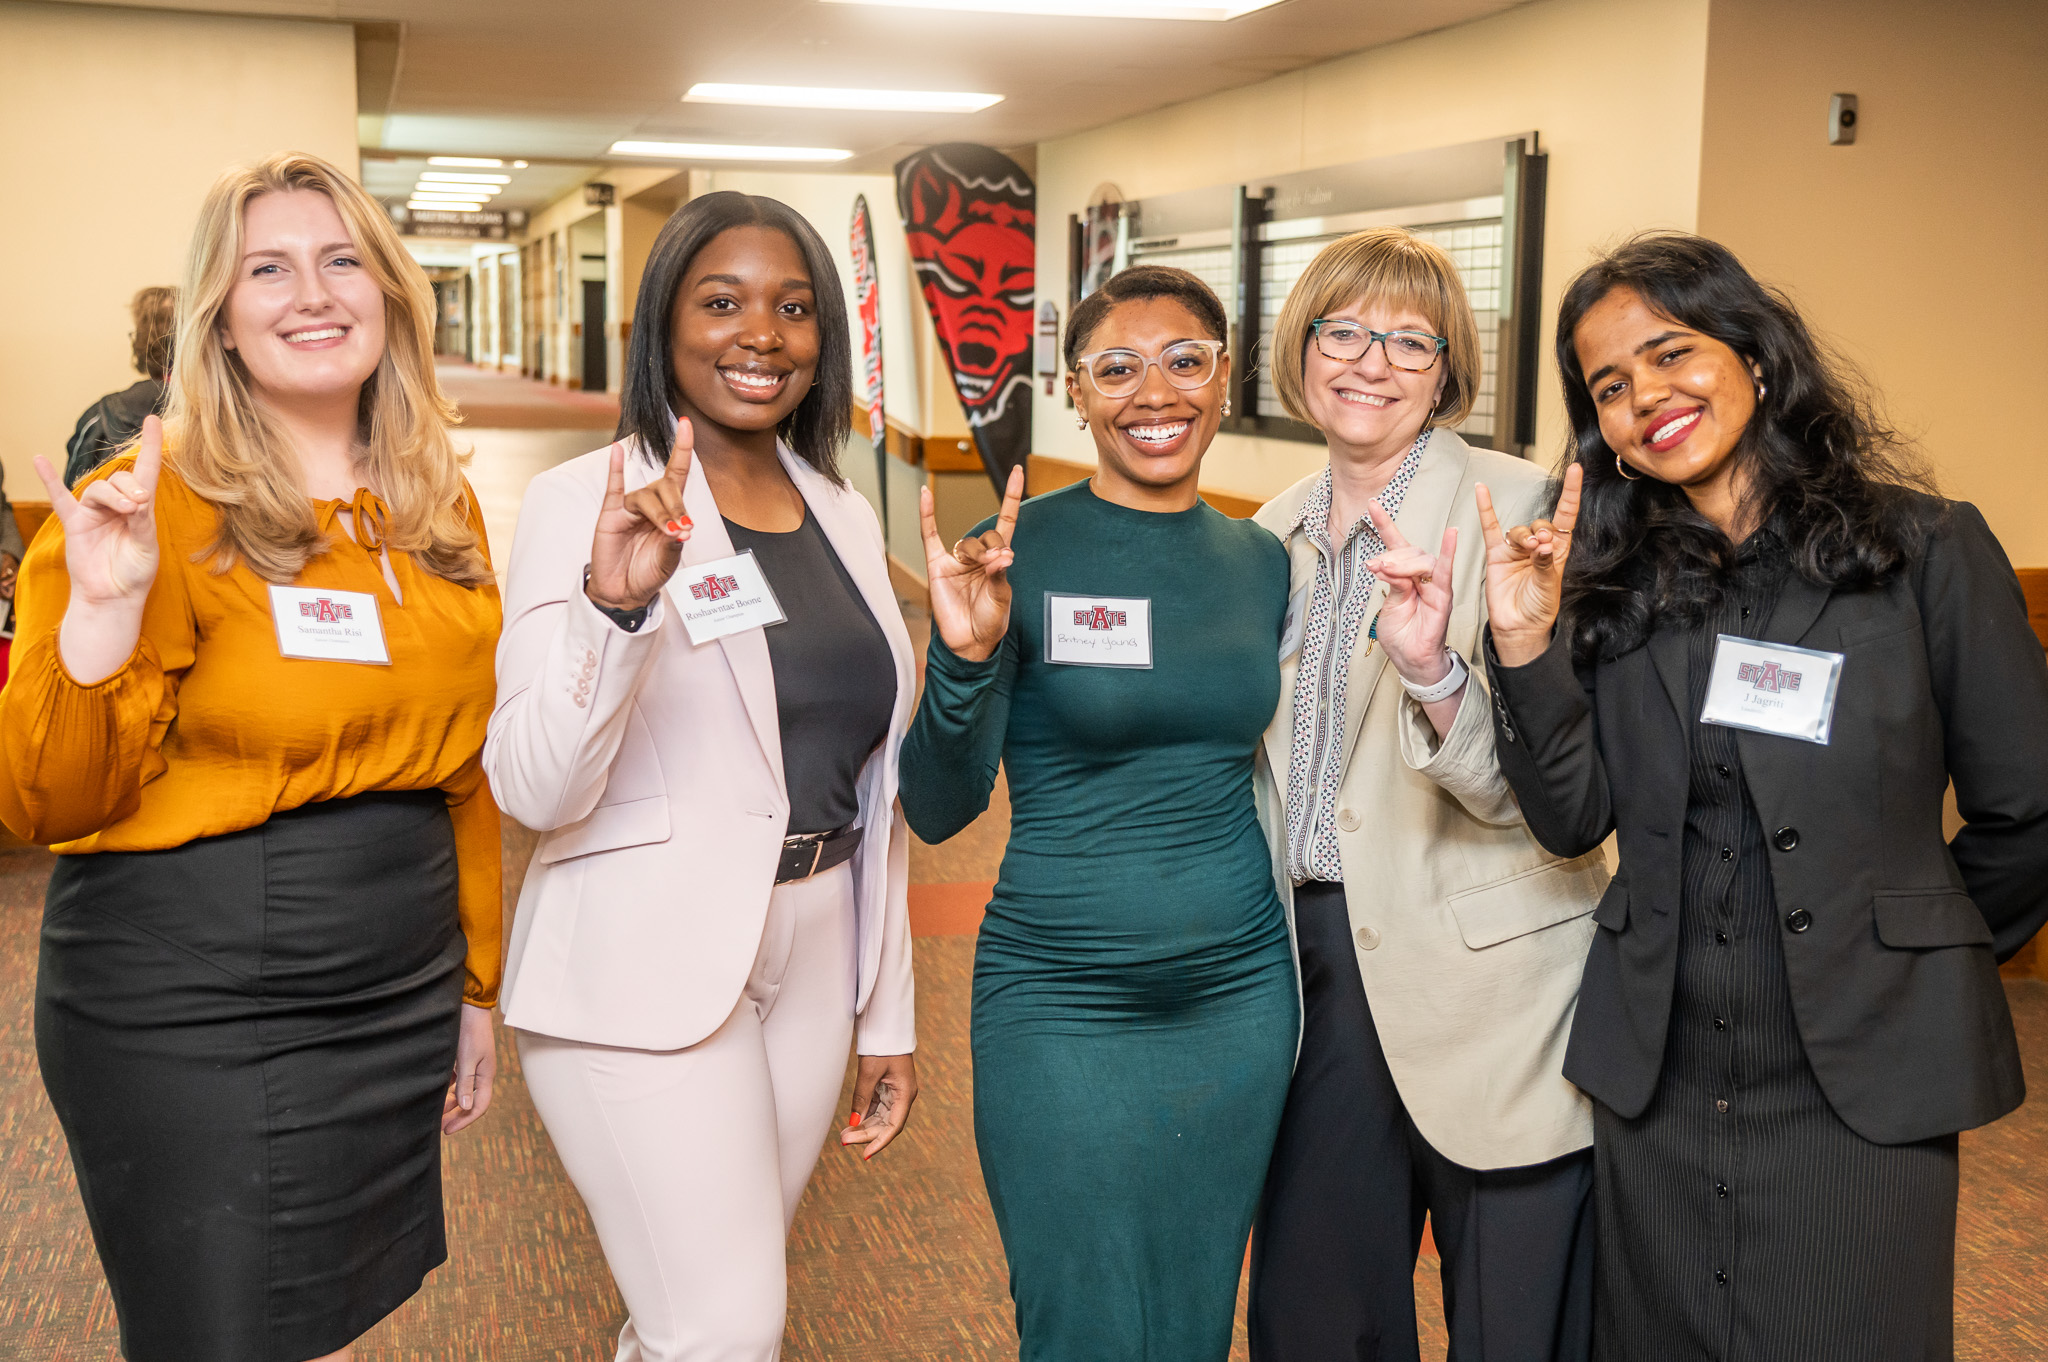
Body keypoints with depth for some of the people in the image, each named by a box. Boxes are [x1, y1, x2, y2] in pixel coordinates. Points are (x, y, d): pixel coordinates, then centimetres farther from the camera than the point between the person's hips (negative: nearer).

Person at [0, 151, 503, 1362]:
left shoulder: (442, 513, 6)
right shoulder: (158, 508, -11)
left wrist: (477, 987, 16)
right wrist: (102, 609, -27)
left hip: (396, 1004, 6)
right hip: (191, 1016, -5)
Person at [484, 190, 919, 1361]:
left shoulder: (844, 516, 8)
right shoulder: (585, 503, -9)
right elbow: (534, 788, -17)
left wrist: (890, 1012, 13)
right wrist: (615, 604, -33)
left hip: (813, 967, 6)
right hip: (649, 975, -5)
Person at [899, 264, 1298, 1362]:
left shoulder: (1259, 561, 4)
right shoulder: (1021, 550, -10)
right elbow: (936, 809, -11)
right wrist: (963, 656, -29)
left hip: (1239, 995, 5)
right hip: (1064, 1013, -4)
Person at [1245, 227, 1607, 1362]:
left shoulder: (1517, 508, -11)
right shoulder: (1278, 529, 9)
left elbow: (1532, 787, -17)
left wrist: (1433, 670, -34)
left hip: (1486, 984, -5)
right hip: (1315, 966, 6)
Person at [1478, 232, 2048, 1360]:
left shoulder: (1925, 548, -5)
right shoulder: (1611, 577, 4)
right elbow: (1573, 821, -3)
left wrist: (1908, 961, 9)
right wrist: (1527, 645, -14)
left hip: (1855, 1096, -3)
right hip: (1651, 1090, 3)